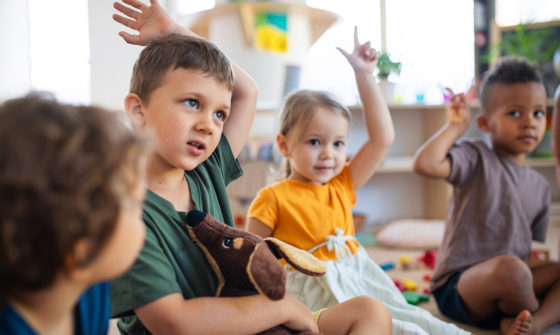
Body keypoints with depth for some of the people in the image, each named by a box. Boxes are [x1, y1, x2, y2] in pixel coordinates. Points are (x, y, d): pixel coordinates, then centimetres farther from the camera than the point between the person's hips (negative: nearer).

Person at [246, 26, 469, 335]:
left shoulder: (342, 187, 11)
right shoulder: (272, 199, -4)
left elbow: (382, 138, 9)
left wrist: (365, 76, 6)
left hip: (358, 279, 6)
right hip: (313, 290, -6)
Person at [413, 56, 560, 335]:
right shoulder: (477, 158, -4)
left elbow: (530, 248, 18)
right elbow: (425, 164, -24)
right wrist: (456, 126, -10)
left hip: (508, 290, 7)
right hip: (457, 286, -7)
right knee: (508, 268, -35)